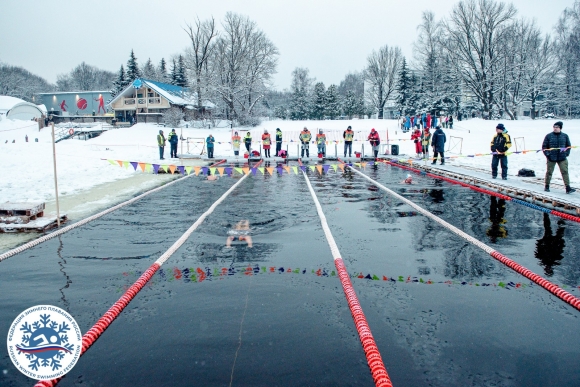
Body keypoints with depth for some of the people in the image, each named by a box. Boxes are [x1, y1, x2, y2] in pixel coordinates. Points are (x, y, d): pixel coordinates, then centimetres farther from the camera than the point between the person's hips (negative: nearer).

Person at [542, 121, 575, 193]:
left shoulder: (565, 136, 5)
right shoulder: (548, 136, -1)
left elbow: (569, 145, 15)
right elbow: (544, 146, 3)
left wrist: (566, 153, 3)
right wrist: (547, 154, -7)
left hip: (562, 158, 1)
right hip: (551, 158, -1)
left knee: (565, 172, -5)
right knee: (549, 172, 7)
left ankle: (568, 188, -6)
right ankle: (546, 186, 22)